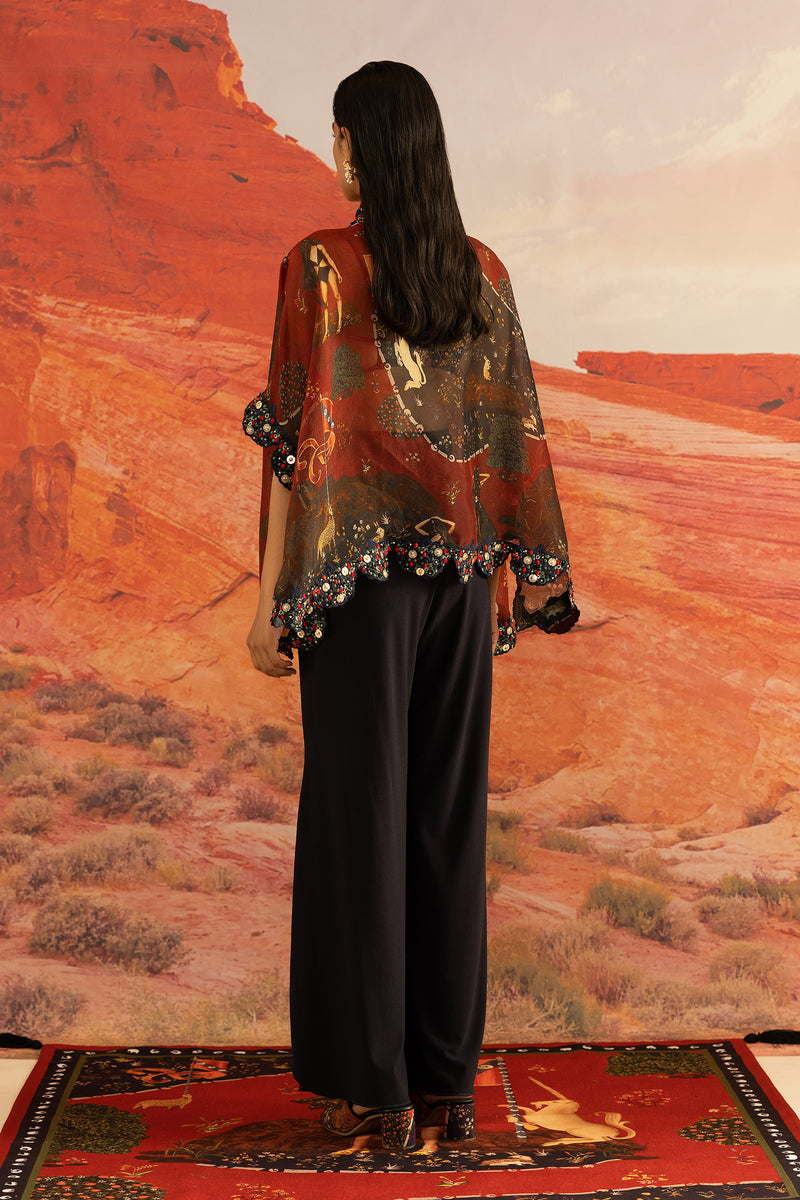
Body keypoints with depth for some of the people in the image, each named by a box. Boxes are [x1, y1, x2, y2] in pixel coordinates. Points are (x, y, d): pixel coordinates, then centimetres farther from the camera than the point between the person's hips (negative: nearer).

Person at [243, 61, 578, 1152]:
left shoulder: (318, 266, -7)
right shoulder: (484, 271, 8)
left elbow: (298, 439, -10)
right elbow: (512, 427, 8)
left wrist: (272, 597, -6)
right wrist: (514, 570, 16)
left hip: (358, 570, -4)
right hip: (460, 571, 5)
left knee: (360, 813, 3)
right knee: (450, 812, 9)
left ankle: (373, 1086, 11)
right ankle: (450, 1078, 18)